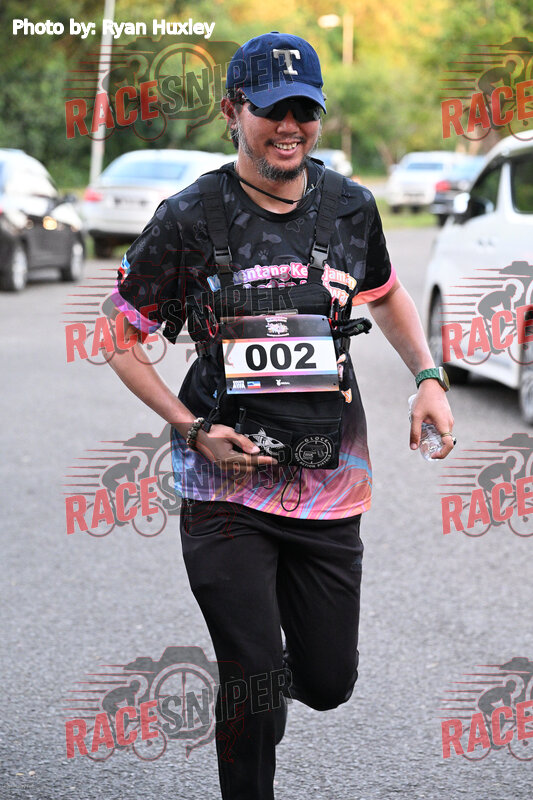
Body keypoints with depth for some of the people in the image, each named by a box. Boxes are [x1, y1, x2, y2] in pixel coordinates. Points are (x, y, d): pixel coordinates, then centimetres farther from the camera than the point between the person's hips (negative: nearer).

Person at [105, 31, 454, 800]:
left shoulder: (349, 207, 4)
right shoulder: (190, 219, -7)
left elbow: (386, 294, 24)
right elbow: (122, 339, 0)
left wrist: (428, 376, 8)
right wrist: (193, 429, -11)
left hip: (331, 483, 4)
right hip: (227, 485, -3)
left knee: (328, 682, 10)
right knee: (255, 688, -7)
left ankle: (254, 670, 44)